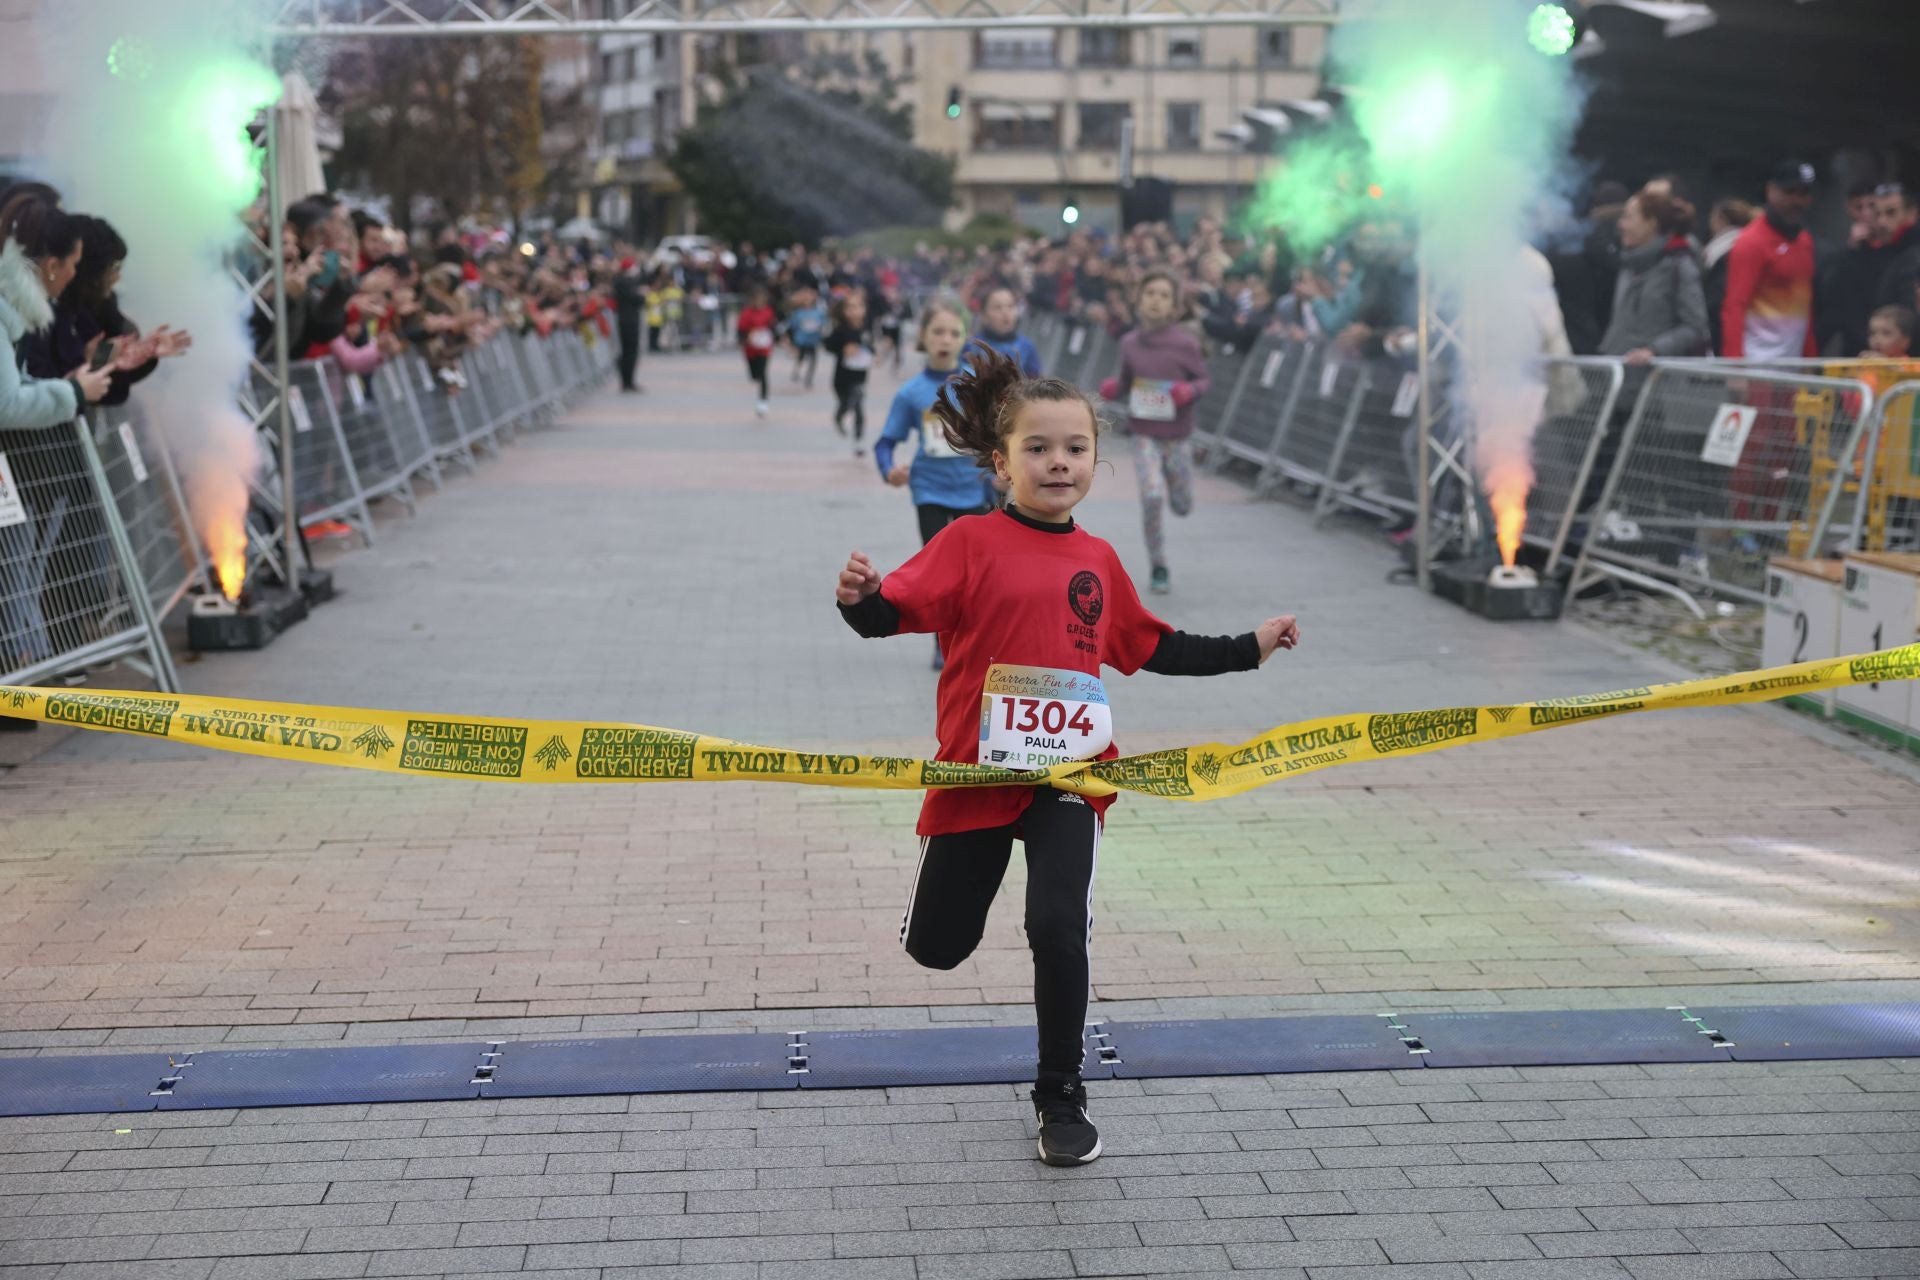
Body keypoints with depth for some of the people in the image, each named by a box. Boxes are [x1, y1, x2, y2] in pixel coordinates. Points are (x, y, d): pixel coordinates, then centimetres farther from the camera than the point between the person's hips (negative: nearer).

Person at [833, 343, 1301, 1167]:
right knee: (936, 946, 9)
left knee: (1058, 930, -14)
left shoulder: (1098, 561, 7)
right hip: (976, 771, -2)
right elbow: (893, 613, -15)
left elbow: (1152, 649, 20)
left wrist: (1248, 648, 20)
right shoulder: (970, 544, -7)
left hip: (1069, 776, 2)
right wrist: (858, 599, -37)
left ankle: (1061, 1098, 8)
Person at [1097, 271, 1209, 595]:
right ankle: (1159, 568, 2)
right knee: (1152, 497, -16)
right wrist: (1112, 388, -13)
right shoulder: (1130, 343, -4)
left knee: (1182, 506, 11)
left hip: (1178, 435, 0)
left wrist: (1190, 390, -23)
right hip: (1144, 434, 0)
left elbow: (1203, 380, -2)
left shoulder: (1186, 344, -12)